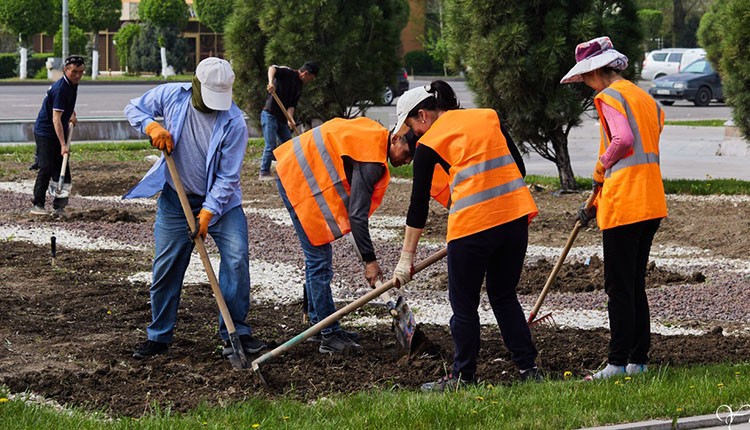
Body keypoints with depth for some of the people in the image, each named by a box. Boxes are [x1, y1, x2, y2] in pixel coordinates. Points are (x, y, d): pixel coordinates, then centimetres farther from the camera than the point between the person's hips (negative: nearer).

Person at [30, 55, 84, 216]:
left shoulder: (73, 85, 4)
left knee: (62, 170, 6)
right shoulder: (60, 89, -25)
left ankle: (59, 206, 11)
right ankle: (37, 205, -6)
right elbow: (56, 119, -29)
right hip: (45, 133, -9)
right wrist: (63, 144, -33)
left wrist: (72, 115, 14)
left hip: (59, 134, 9)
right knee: (46, 168, -11)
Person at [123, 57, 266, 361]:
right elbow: (134, 108, 5)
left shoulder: (233, 122, -20)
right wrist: (151, 126, -16)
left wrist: (208, 212, -25)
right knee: (166, 266, 4)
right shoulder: (171, 96, -11)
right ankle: (159, 336, 17)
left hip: (220, 200, -2)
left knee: (236, 259, -15)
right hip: (175, 199, 2)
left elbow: (228, 177, -18)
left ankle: (235, 332, -2)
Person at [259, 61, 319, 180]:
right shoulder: (287, 73, -7)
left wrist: (291, 119, -15)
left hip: (281, 119, 8)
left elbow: (291, 105, 4)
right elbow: (272, 68, -26)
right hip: (270, 115, -8)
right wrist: (271, 82, -45)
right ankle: (264, 173, -4)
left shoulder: (299, 87, 13)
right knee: (271, 145, -11)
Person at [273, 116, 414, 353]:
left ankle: (319, 324, 25)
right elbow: (357, 214, -25)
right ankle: (330, 336, -6)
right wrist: (370, 260, -21)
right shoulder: (372, 160, -24)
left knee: (317, 257, 17)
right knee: (320, 260, -9)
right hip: (301, 182, -11)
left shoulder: (374, 133, 5)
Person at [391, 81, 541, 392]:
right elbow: (518, 167, 14)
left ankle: (463, 376, 16)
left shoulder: (429, 142, 2)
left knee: (464, 305, 9)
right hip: (516, 215, 5)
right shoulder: (488, 117, 15)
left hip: (472, 222, -5)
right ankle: (528, 368, 17)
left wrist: (406, 258, 11)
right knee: (505, 297, 18)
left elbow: (419, 204, 5)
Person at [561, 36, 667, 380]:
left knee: (619, 286, -4)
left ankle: (618, 363, -2)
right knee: (636, 284, 14)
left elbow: (624, 140, -24)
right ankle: (639, 359, 17)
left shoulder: (610, 96, -7)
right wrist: (596, 206, 22)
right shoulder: (646, 99, 19)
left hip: (624, 204, -9)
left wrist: (600, 168, -5)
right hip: (651, 203, 9)